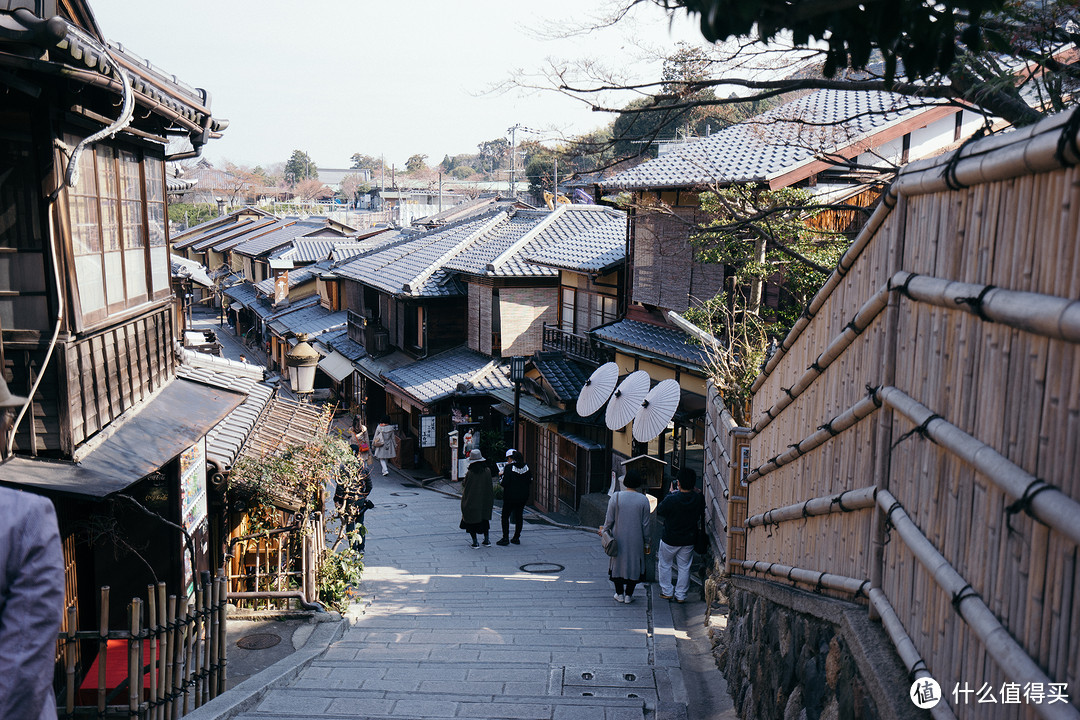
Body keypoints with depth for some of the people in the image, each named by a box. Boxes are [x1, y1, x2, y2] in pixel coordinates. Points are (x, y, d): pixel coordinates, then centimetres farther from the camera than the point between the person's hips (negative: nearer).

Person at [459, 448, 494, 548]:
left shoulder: (470, 473, -17)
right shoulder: (487, 471, -8)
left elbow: (464, 486, -5)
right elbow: (490, 487, 0)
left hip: (471, 501, -4)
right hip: (484, 501, 4)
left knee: (471, 521, 8)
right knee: (485, 518, 20)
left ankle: (475, 542, 7)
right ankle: (486, 540, 24)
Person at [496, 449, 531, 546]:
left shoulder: (509, 467, -14)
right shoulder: (526, 467, 2)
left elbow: (504, 483, -17)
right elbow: (530, 481, 8)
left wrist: (502, 475, 0)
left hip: (510, 496, -5)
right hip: (523, 496, 5)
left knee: (505, 516, 5)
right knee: (519, 516, 14)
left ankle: (505, 538, 1)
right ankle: (516, 538, 17)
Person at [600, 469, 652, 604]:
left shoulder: (616, 497, -10)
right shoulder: (643, 500, -8)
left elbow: (609, 519, -5)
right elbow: (646, 524, -3)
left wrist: (604, 530, 13)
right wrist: (646, 543, 7)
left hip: (618, 538, 0)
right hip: (636, 540, 0)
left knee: (618, 563, 15)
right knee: (634, 564, 13)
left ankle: (619, 594, 21)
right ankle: (629, 595, 18)